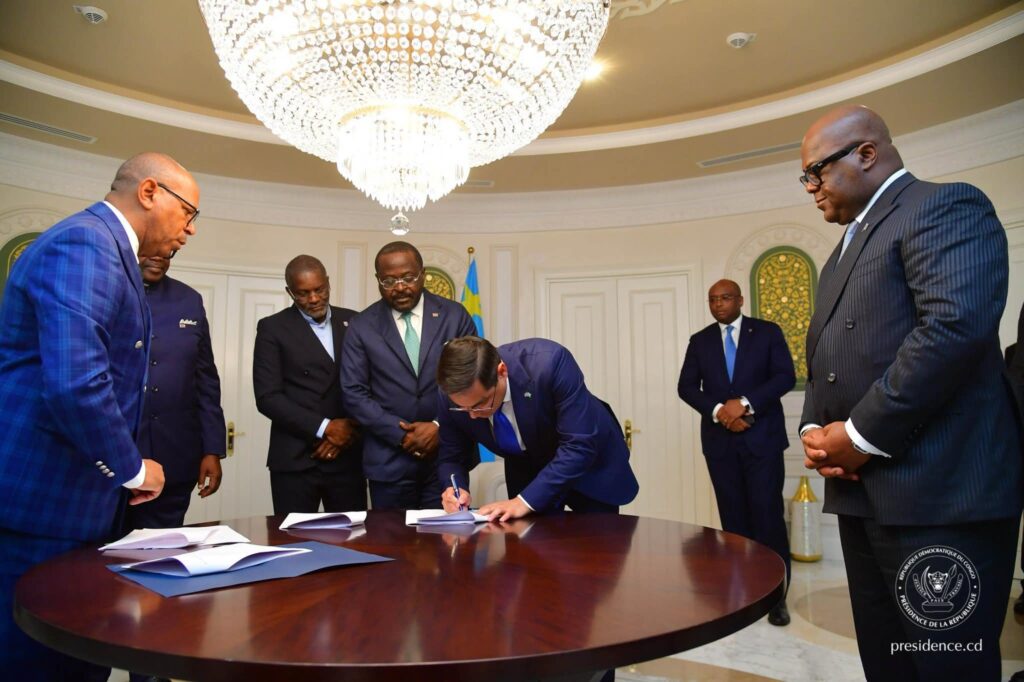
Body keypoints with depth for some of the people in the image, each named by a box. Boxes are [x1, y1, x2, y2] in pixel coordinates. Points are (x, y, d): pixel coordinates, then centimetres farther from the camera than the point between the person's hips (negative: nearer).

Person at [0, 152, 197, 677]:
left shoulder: (100, 247, 14)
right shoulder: (85, 245, -18)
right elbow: (75, 384, -30)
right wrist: (131, 469, -15)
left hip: (66, 498, 10)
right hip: (43, 502, -9)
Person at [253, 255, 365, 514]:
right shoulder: (272, 328, 1)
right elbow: (268, 397, -7)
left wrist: (351, 427, -7)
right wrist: (324, 428, -12)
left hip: (348, 457, 3)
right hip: (294, 460, -2)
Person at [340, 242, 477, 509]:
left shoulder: (455, 316, 1)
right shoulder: (362, 326, 1)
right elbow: (354, 393, -2)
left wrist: (441, 426, -10)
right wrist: (401, 434, -10)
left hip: (448, 453, 0)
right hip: (389, 460, 0)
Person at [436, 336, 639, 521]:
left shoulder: (548, 362, -37)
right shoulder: (453, 395, -23)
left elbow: (579, 446, -34)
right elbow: (451, 457, -8)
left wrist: (525, 500, -38)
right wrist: (456, 489, -29)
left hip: (589, 457, -3)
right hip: (526, 468, 3)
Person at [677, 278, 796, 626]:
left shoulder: (768, 332, 4)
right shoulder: (699, 341, 10)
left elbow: (785, 376, -6)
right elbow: (686, 386, 4)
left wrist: (745, 403, -17)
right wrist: (718, 411, -12)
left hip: (762, 436, -2)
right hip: (720, 440, 2)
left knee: (768, 513, -2)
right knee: (733, 516, 7)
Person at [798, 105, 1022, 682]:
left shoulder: (946, 206, -6)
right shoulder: (847, 249, 22)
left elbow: (956, 327, -22)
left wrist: (860, 436, -18)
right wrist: (814, 428, 4)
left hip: (940, 490, -9)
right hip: (864, 491, 9)